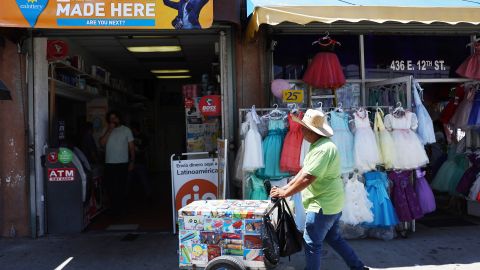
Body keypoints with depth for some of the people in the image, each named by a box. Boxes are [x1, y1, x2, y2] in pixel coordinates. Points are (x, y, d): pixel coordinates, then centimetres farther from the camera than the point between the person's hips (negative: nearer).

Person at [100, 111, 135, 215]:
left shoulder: (126, 130, 4)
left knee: (121, 187, 1)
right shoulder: (107, 131, 11)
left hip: (123, 163, -2)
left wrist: (132, 161, -2)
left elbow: (131, 147, 4)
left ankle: (120, 208, 14)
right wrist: (110, 130, -9)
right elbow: (102, 143, -6)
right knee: (110, 188, 3)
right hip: (109, 164, 2)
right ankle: (113, 208, 18)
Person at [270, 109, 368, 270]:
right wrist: (286, 187, 4)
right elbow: (304, 170, 11)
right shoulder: (317, 145, 8)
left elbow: (307, 178, -29)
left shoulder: (323, 149, -26)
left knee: (311, 243, 2)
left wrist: (285, 193, -19)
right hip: (330, 203, 11)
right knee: (333, 238, 23)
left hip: (323, 205, -11)